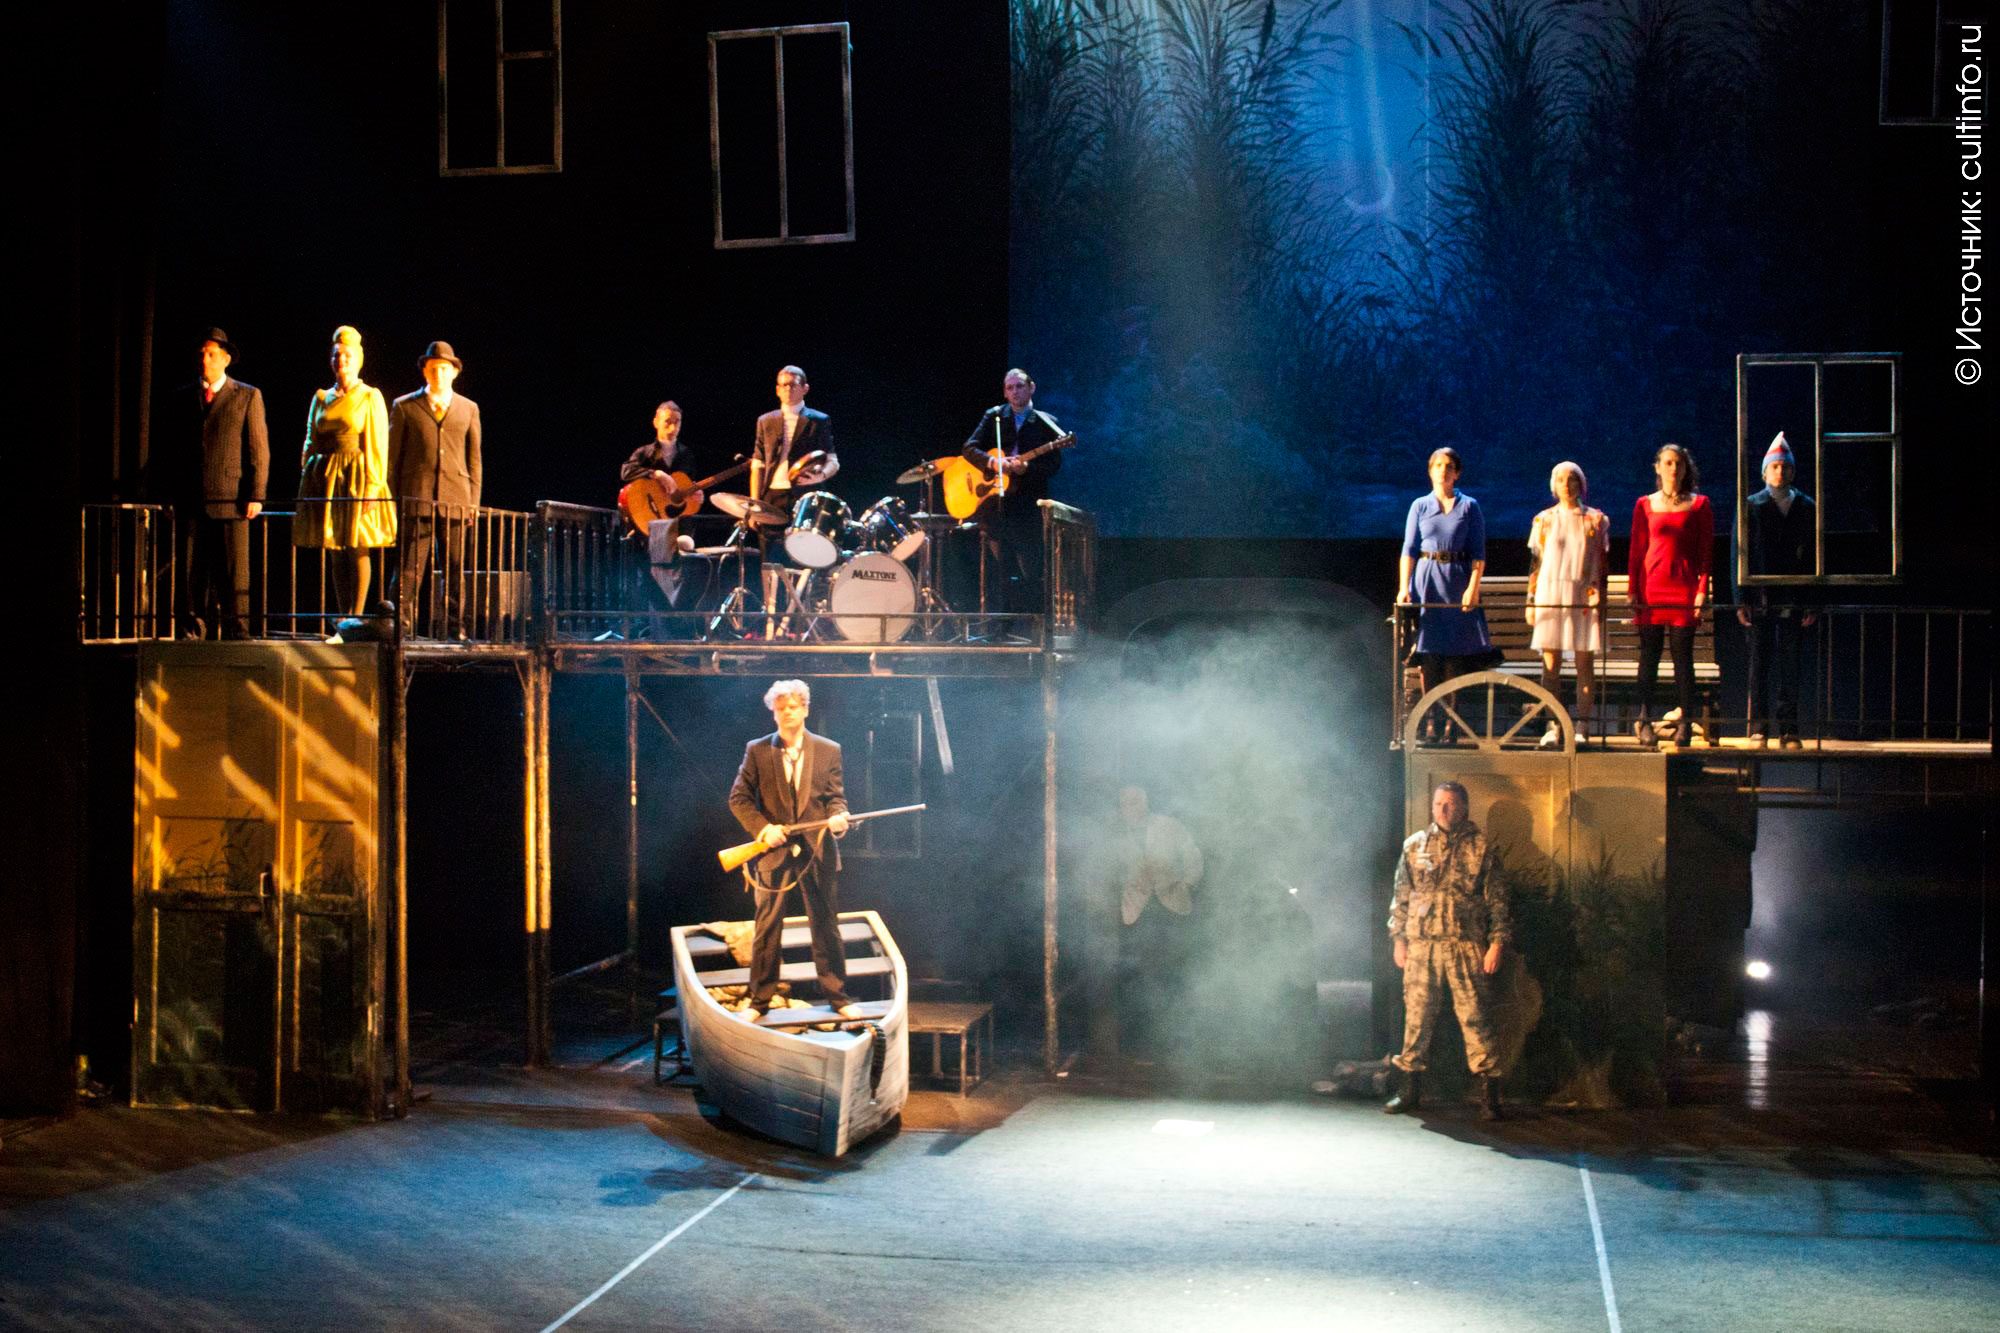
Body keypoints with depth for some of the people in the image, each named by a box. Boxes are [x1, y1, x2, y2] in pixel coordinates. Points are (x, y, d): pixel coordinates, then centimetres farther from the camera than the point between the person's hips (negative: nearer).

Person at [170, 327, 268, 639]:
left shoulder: (248, 396, 6)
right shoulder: (183, 398, 16)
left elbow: (258, 449, 1)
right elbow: (175, 450, 18)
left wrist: (255, 496, -7)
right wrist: (172, 494, 10)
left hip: (230, 499, -3)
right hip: (190, 502, 3)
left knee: (234, 572, -3)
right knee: (190, 570, 2)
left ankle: (236, 633, 2)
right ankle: (192, 632, 8)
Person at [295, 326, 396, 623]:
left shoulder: (370, 397, 2)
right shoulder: (321, 398, 14)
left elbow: (378, 445, -5)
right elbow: (311, 441, 16)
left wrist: (372, 488, -13)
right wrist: (307, 480, 7)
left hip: (356, 478, -5)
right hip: (324, 478, 5)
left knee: (358, 550, -6)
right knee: (334, 552, 4)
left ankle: (357, 618, -4)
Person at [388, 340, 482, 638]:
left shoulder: (469, 409, 14)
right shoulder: (404, 406, 9)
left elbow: (474, 458, 14)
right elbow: (392, 457, 10)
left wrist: (473, 501, 6)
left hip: (455, 500, 2)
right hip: (416, 497, -1)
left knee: (455, 568, 2)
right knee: (410, 566, -5)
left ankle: (456, 628, 7)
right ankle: (401, 625, -3)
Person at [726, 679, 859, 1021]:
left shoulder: (828, 751, 5)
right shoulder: (757, 751, 1)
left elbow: (836, 797, 6)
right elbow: (738, 798, 1)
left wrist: (837, 816, -16)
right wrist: (763, 827, -13)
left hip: (817, 851, 1)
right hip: (772, 850, -1)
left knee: (826, 926, 7)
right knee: (767, 928, 4)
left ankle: (837, 997, 17)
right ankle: (759, 1001, 13)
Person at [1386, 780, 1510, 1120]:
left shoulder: (1481, 847, 4)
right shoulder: (1414, 846, 11)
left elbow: (1498, 900, 3)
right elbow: (1401, 897, 15)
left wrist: (1497, 943, -6)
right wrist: (1399, 939, 9)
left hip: (1467, 946, -2)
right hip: (1421, 945, 3)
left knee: (1475, 1018, -4)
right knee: (1416, 1017, 6)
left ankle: (1488, 1095, 1)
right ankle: (1410, 1089, 17)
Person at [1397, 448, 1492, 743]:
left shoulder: (1469, 506, 7)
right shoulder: (1419, 506, 9)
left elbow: (1478, 552, 3)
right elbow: (1408, 549, 4)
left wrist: (1473, 586, -10)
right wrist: (1403, 588, -7)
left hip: (1458, 581, 0)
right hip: (1426, 582, 0)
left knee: (1458, 654, -1)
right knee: (1429, 654, -2)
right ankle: (1430, 719, 2)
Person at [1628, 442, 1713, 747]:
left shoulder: (1699, 504, 7)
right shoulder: (1645, 505, 10)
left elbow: (1705, 552, 5)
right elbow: (1636, 550, 9)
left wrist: (1702, 591, -4)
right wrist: (1632, 590, 1)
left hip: (1684, 588, -1)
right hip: (1651, 587, 1)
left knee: (1682, 656, 0)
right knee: (1648, 656, 0)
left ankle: (1685, 723, 5)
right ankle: (1645, 721, 3)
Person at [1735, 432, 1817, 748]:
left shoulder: (1805, 507, 9)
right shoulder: (1752, 507, 5)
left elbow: (1813, 557, 8)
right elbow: (1742, 554, 1)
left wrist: (1811, 603, 1)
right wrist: (1742, 600, -7)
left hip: (1793, 600, 1)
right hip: (1760, 600, -1)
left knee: (1791, 667, 2)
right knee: (1760, 665, 2)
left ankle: (1789, 731, 7)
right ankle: (1759, 729, 8)